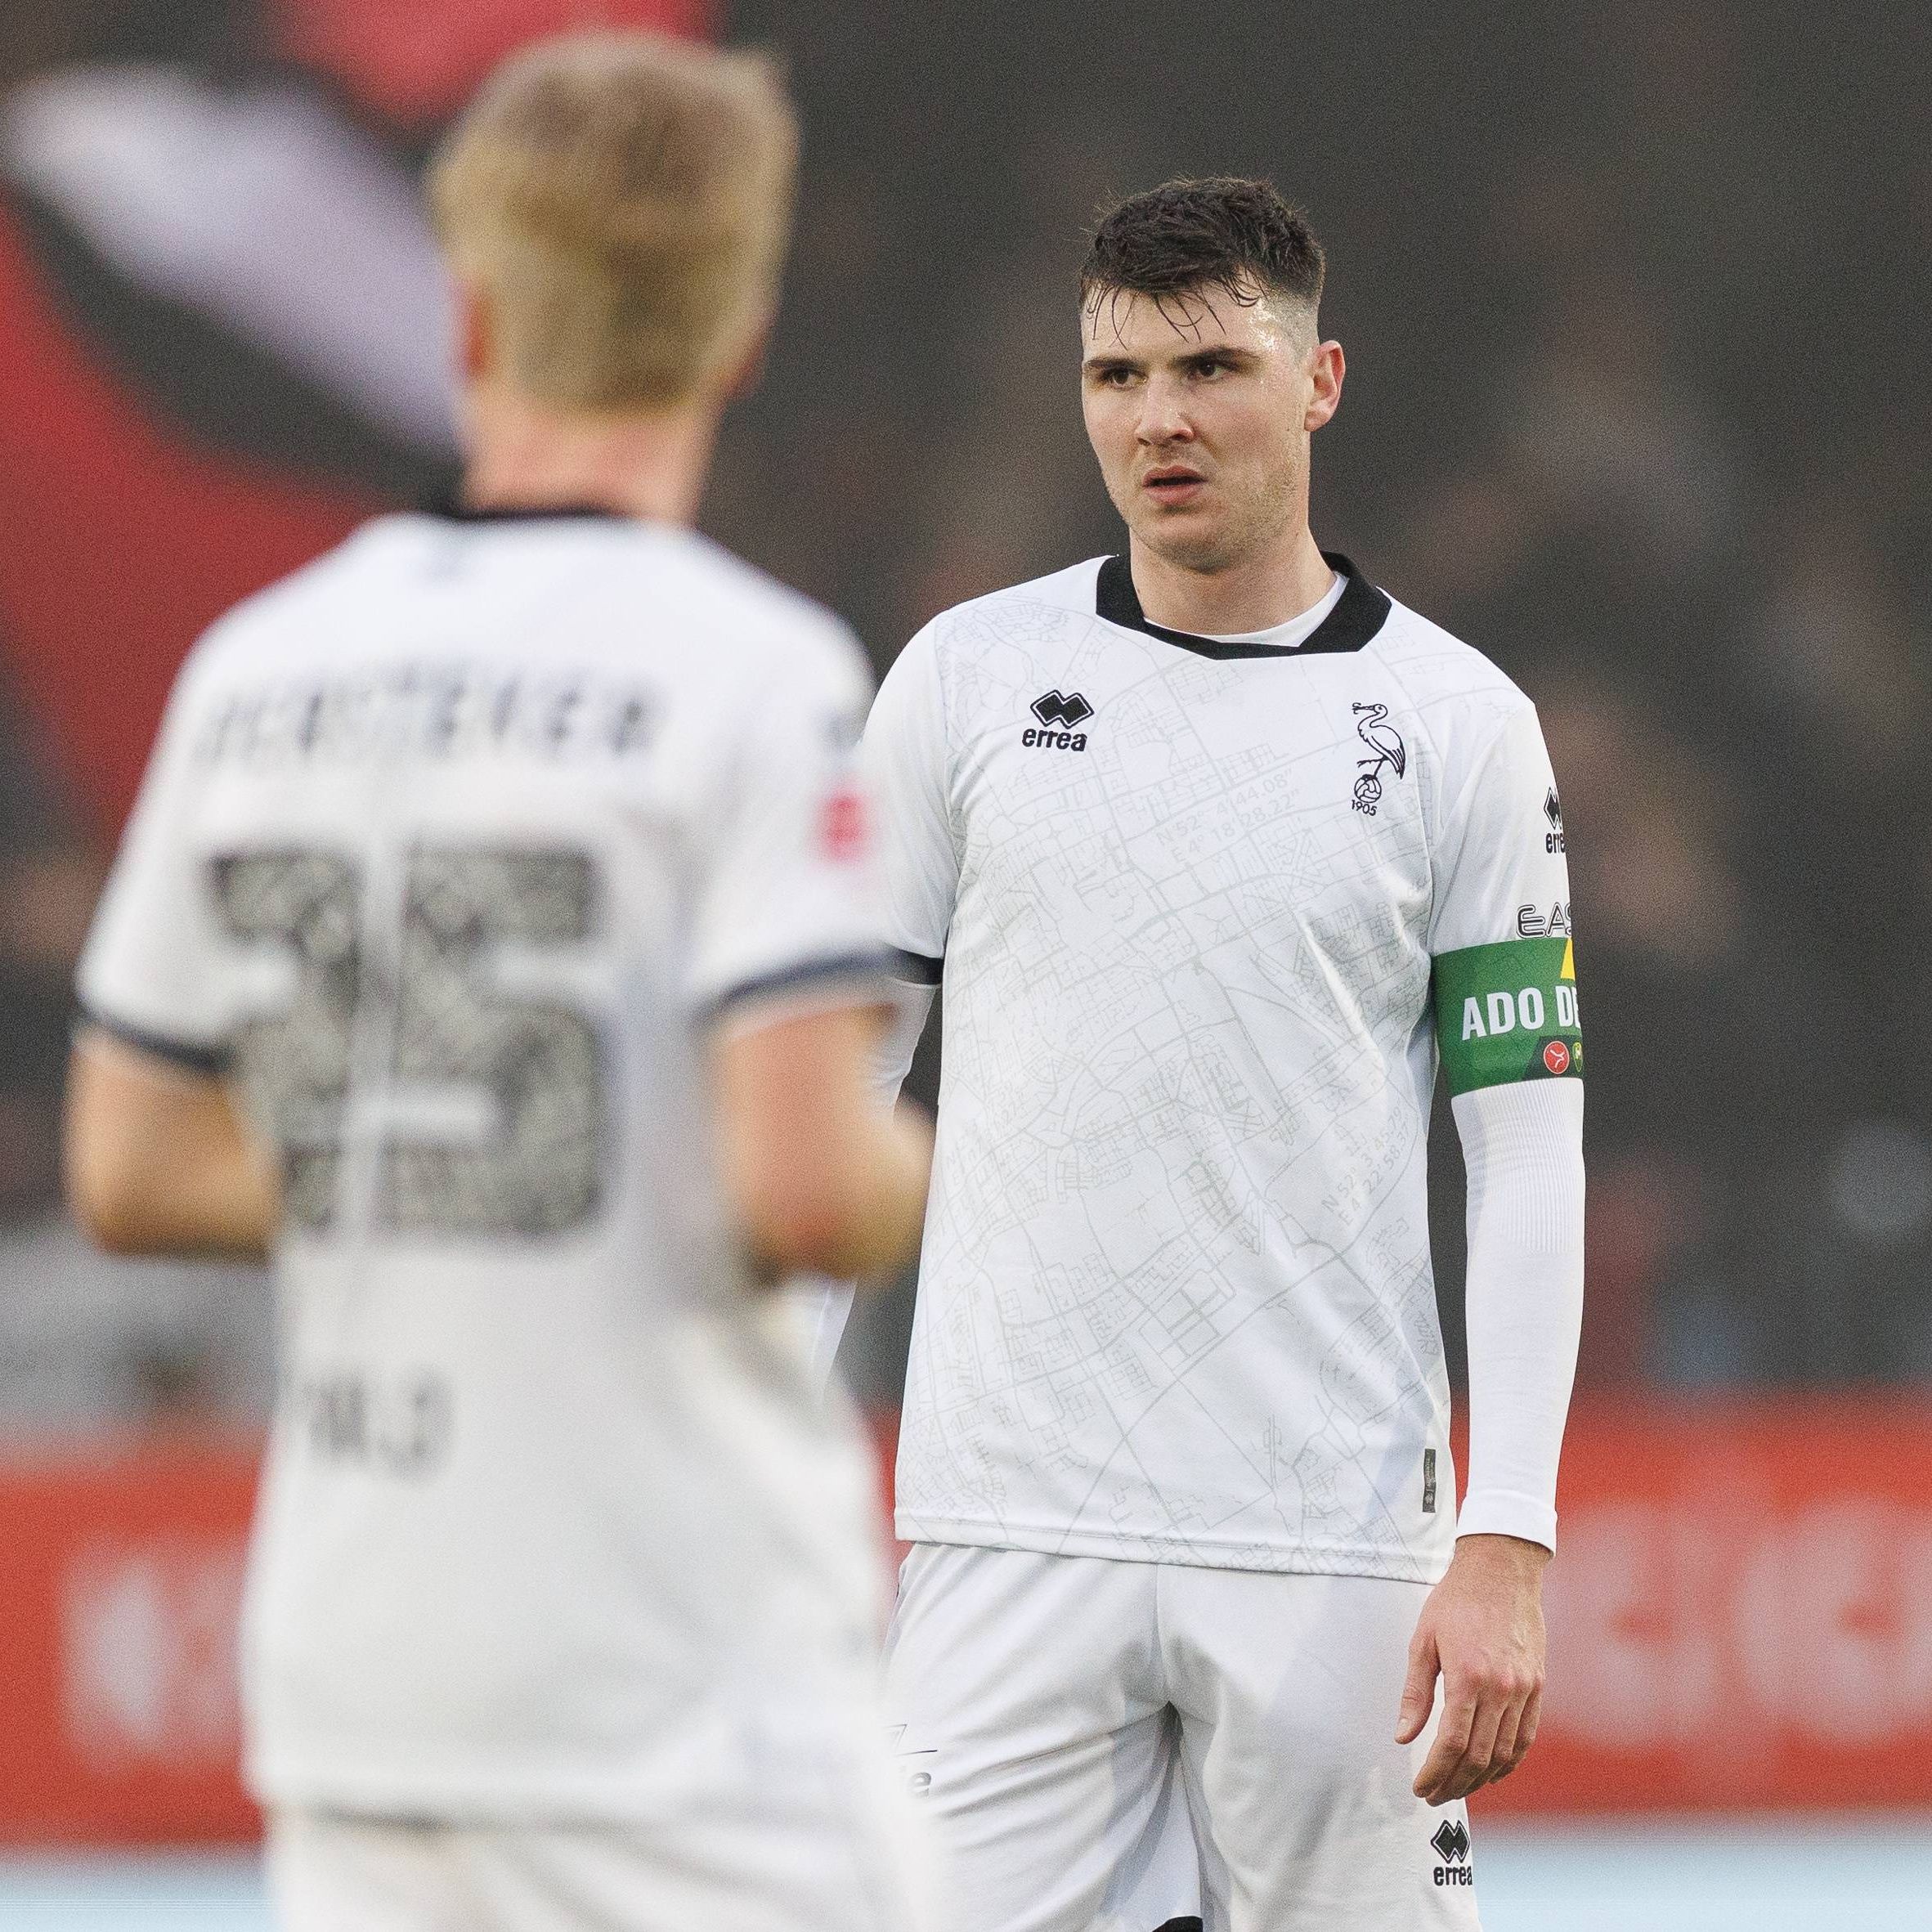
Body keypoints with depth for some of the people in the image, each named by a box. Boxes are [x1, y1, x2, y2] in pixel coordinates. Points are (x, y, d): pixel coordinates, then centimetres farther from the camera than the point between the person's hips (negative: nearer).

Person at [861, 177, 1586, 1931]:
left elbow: (1529, 1151, 1)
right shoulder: (967, 679, 6)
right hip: (1008, 1528, 1)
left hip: (1335, 1545, -1)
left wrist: (1508, 1547, -7)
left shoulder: (1458, 722, 2)